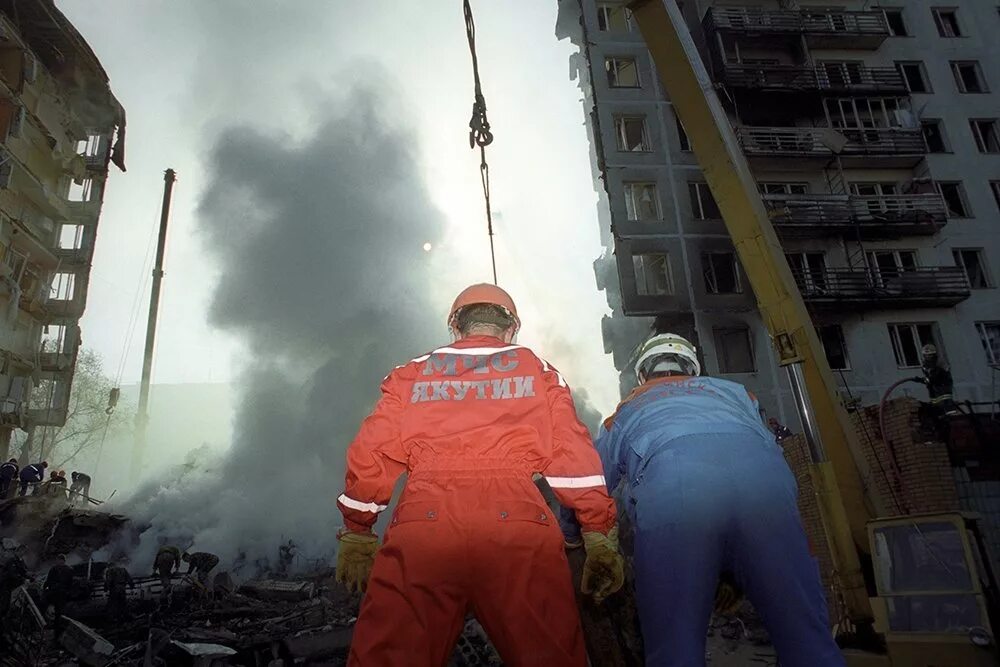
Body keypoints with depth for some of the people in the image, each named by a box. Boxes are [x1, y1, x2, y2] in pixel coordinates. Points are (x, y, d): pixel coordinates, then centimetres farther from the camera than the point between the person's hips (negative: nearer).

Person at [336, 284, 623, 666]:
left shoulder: (411, 374, 21)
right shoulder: (538, 372, 20)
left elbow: (370, 458, 16)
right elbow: (574, 457, 11)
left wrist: (356, 536, 24)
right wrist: (601, 538, 13)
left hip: (422, 524, 1)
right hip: (518, 524, 0)